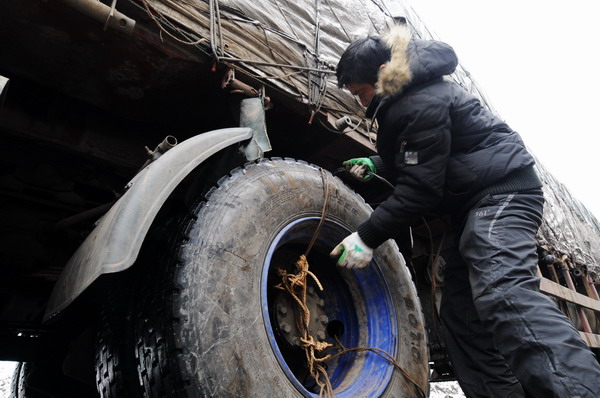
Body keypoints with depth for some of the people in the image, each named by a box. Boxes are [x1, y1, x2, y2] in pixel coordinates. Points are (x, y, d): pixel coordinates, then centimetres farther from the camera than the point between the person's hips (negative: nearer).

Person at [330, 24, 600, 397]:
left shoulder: (423, 102, -17)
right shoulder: (405, 97, 16)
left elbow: (420, 188, -22)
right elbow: (415, 164, 30)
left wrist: (368, 237, -18)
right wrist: (376, 164, 15)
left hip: (501, 192, -10)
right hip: (471, 203, 10)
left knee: (503, 293, -31)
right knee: (461, 310, 4)